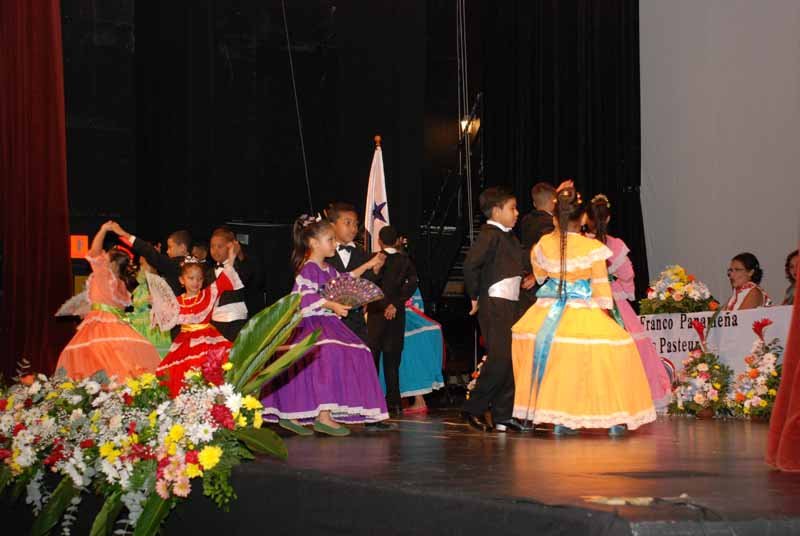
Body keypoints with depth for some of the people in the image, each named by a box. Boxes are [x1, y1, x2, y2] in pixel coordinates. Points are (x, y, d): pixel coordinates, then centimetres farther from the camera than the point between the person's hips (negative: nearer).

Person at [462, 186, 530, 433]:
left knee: (512, 360, 7)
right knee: (500, 359, -13)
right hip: (494, 304, -9)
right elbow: (470, 264, -22)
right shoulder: (490, 234, -11)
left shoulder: (509, 237, 18)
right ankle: (474, 409, -3)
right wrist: (475, 297, -14)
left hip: (511, 304, 9)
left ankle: (502, 416, 10)